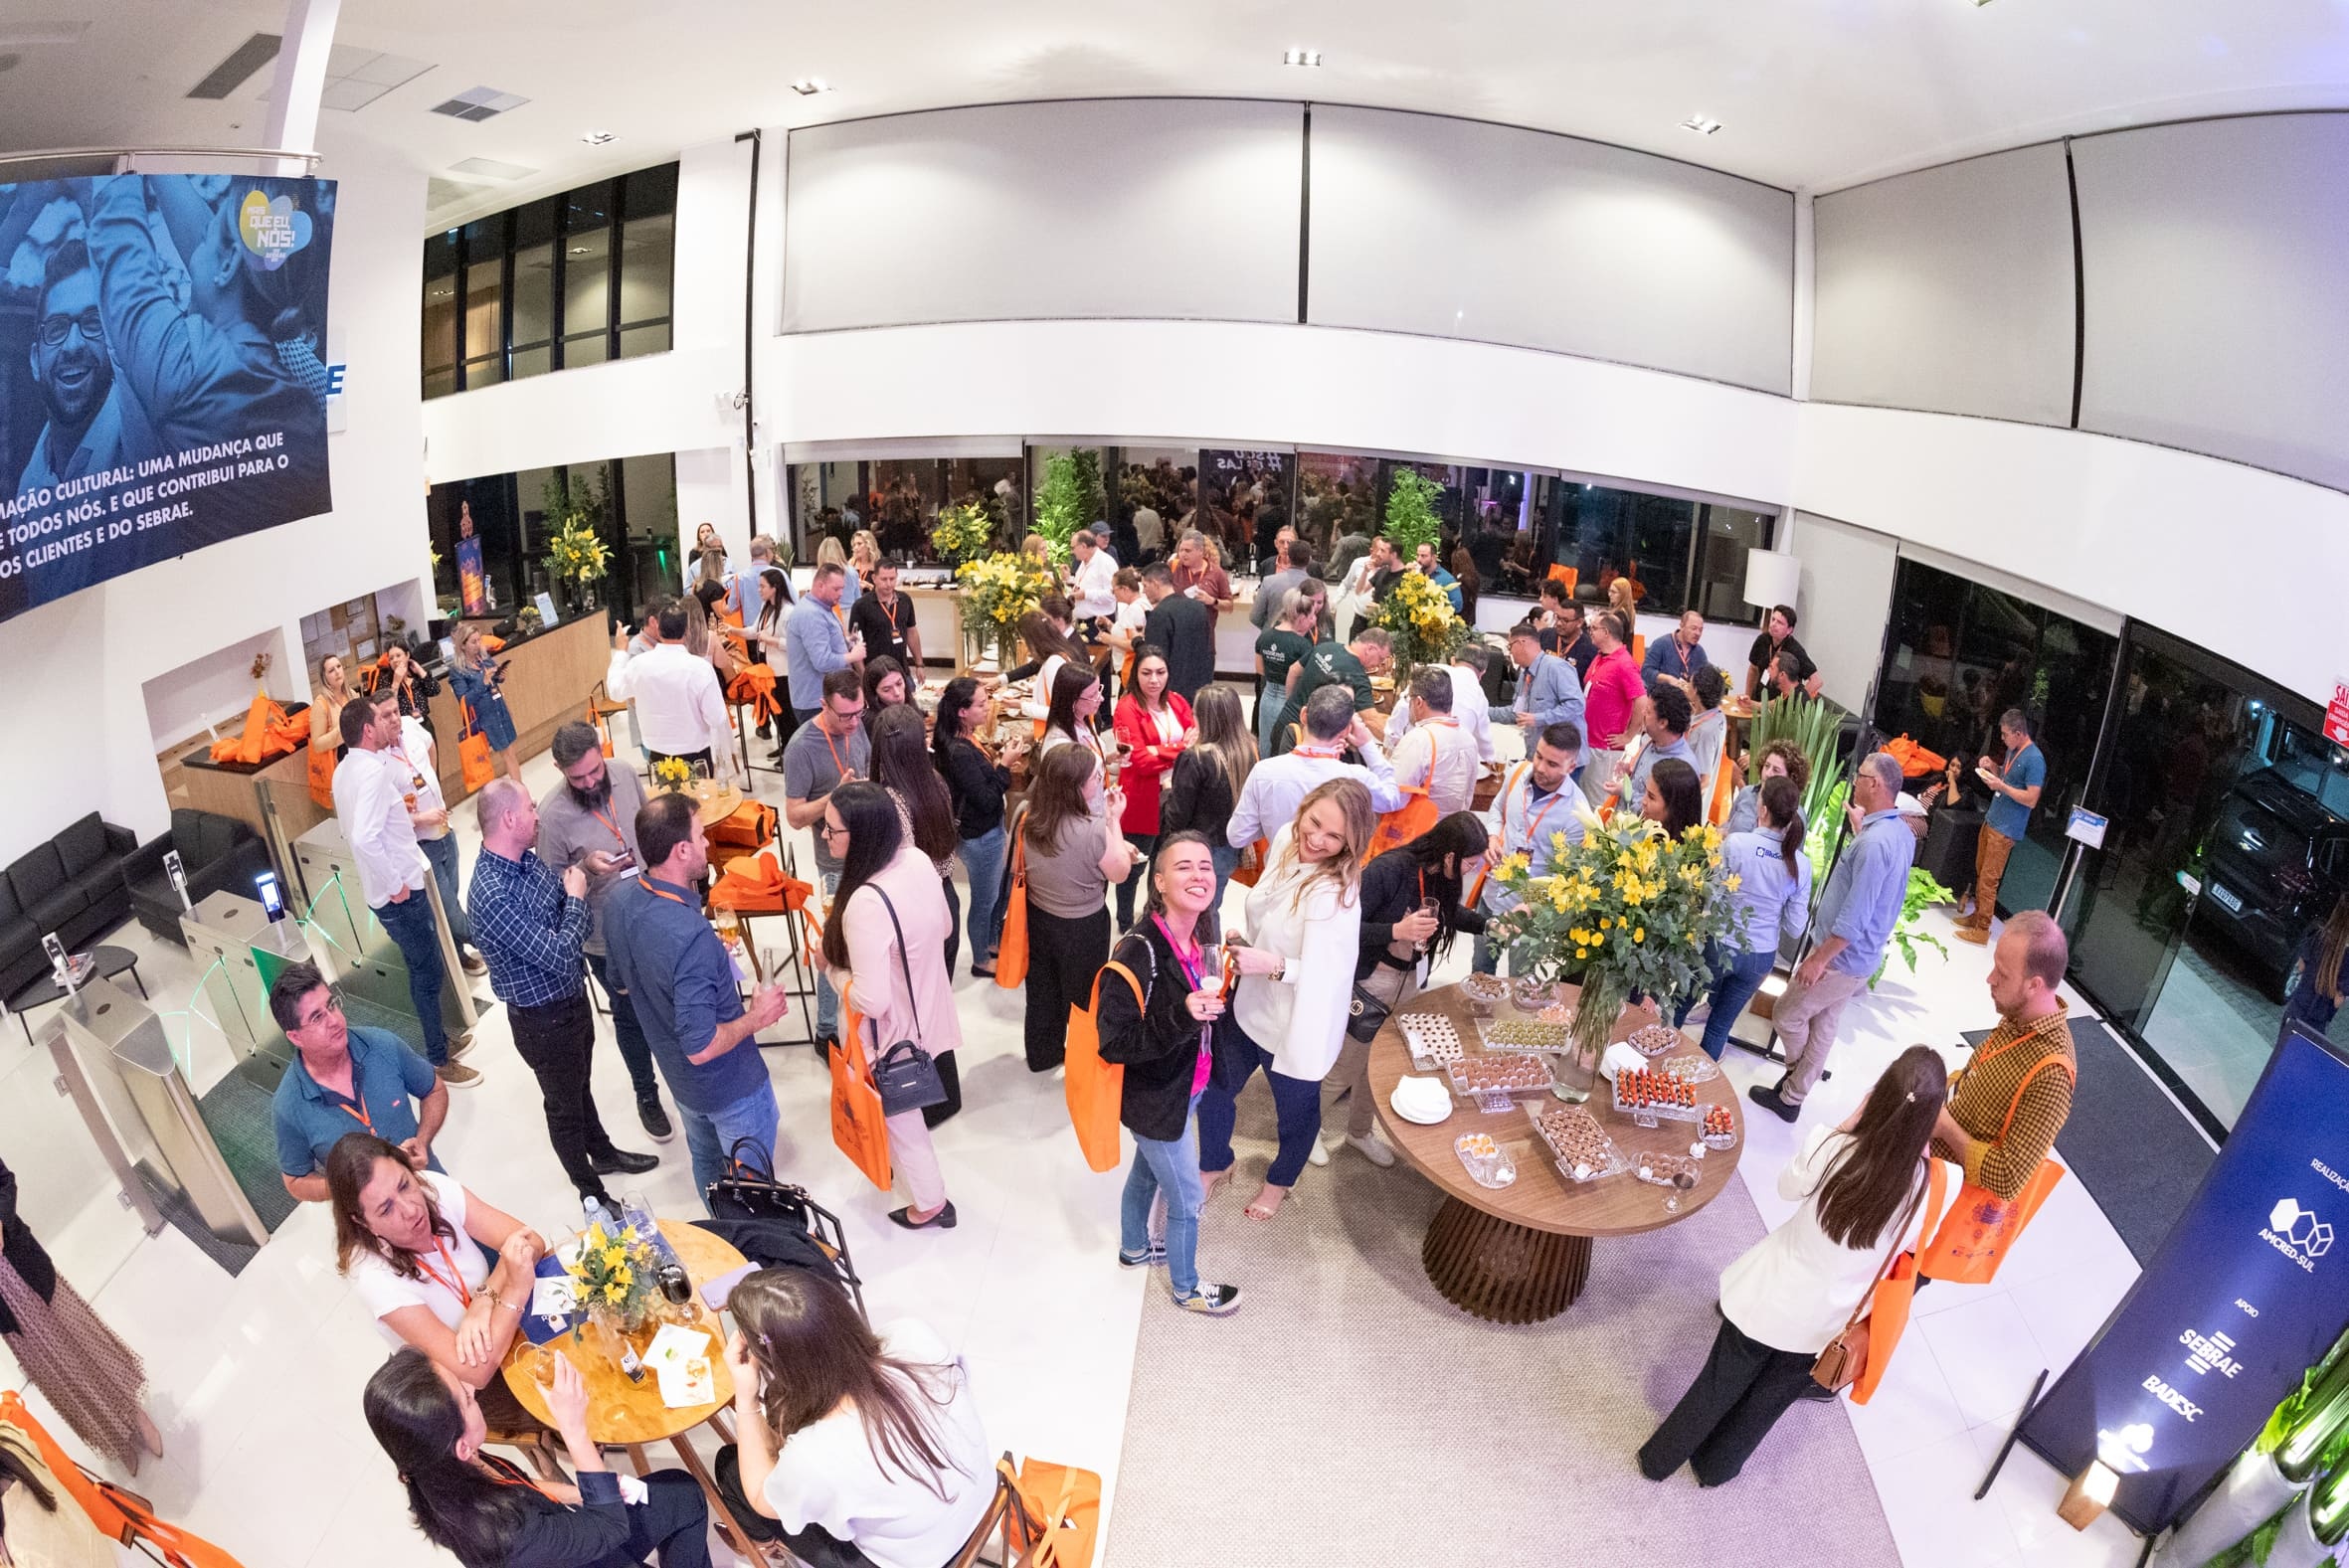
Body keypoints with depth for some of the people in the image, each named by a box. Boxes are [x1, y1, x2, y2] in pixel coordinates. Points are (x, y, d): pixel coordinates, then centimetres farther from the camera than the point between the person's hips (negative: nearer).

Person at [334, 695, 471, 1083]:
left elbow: (406, 784, 21)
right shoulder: (372, 772, -24)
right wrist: (395, 884, -25)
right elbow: (365, 838, -34)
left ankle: (440, 1040, 39)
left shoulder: (348, 767, 6)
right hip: (400, 894, -10)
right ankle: (438, 1062, 16)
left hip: (394, 889, 10)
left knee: (423, 970, 23)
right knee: (428, 975, 4)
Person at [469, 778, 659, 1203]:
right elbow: (558, 955, -31)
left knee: (581, 1085, 29)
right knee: (564, 1104, 15)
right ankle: (592, 1191, 35)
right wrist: (576, 897, -19)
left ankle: (603, 1153, 51)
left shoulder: (527, 858, -5)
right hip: (544, 1020, -8)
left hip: (573, 995, 8)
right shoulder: (493, 895, -33)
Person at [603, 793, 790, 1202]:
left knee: (706, 1162, 30)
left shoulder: (619, 898, -13)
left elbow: (623, 981, 7)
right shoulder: (691, 937, -39)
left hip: (678, 1076, 8)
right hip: (730, 1085, -8)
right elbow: (702, 1047, -34)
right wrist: (756, 1017, -18)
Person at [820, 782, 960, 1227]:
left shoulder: (867, 903, -37)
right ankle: (897, 1163, 56)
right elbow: (944, 928, 5)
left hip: (892, 1033, -7)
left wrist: (830, 965, -15)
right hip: (927, 1012, 7)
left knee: (897, 1119, 19)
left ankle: (930, 1203, 40)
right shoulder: (918, 860, -12)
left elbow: (870, 1000, -31)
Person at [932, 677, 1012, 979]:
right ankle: (981, 961, 32)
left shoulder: (966, 740, -1)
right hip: (980, 838, -9)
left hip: (989, 831, 9)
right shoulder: (960, 752, -29)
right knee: (985, 900, 12)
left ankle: (992, 943, 47)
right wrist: (1005, 765, -21)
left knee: (998, 892, 26)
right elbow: (986, 799, -25)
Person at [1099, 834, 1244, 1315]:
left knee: (1146, 1173, 30)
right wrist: (1182, 1018, -40)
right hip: (1156, 1101, -7)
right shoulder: (1139, 953, -32)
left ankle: (1134, 1248, 56)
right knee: (1187, 1200, 14)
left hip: (1185, 1089, 7)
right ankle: (1186, 1288, 40)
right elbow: (1113, 1043, -31)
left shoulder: (1201, 941, -7)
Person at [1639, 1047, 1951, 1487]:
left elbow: (1788, 1187, -5)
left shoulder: (1831, 1148, -29)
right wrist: (1919, 1150, -3)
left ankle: (1661, 1457, 44)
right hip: (1825, 1320, 1)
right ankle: (1716, 1467, 50)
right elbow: (1908, 1245, -2)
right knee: (1768, 1399, 27)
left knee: (1721, 1385, 23)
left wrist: (1849, 1125, -6)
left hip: (1773, 1295, -1)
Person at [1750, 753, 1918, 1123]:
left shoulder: (1874, 843, -29)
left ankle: (1793, 1085, 30)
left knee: (1786, 1015, 8)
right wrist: (1861, 828, 12)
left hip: (1843, 957, -10)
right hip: (1860, 957, 10)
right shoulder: (1902, 833, 3)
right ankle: (1791, 1097, 31)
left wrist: (1819, 958, -22)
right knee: (1823, 1026, 19)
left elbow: (1854, 918, -30)